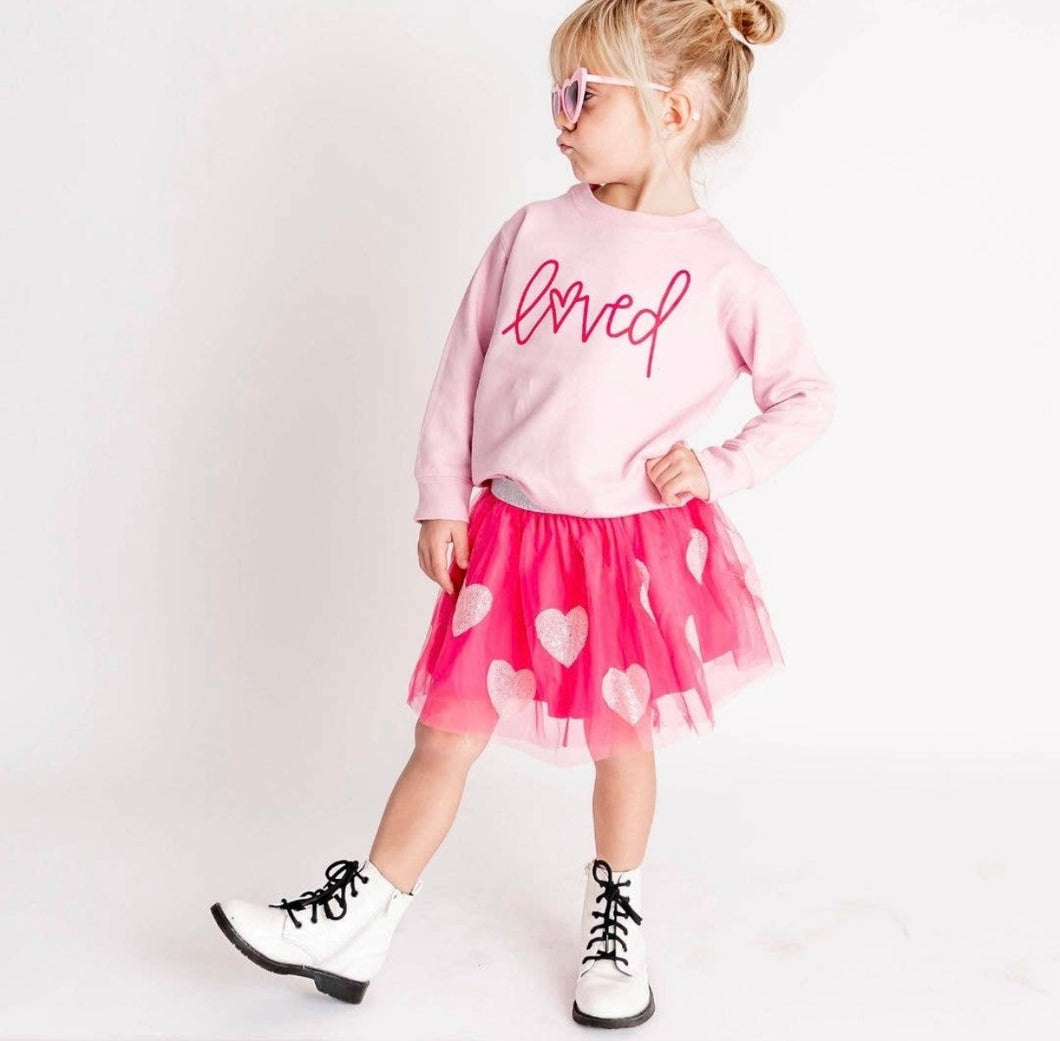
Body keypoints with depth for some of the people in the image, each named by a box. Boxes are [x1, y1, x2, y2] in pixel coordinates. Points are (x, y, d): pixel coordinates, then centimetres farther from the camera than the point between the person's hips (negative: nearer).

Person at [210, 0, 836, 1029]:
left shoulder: (723, 274, -7)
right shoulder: (532, 232, 0)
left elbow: (808, 395, 3)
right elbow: (462, 368, 4)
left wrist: (721, 466, -8)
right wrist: (441, 500, 2)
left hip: (640, 544, -2)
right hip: (510, 533, 2)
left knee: (622, 740, 14)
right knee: (446, 732, 7)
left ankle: (616, 915, 38)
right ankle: (357, 925, 21)